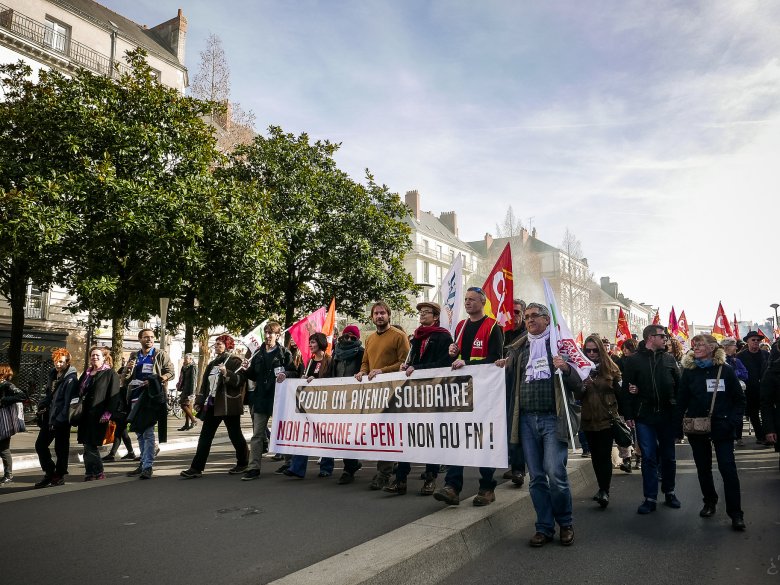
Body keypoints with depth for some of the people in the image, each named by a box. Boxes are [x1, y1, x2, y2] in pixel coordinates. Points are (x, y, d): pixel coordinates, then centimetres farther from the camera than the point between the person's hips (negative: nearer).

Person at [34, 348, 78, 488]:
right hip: (48, 418, 8)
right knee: (40, 445, 12)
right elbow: (48, 395, 21)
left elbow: (68, 402, -18)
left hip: (61, 420, -8)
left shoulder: (71, 378, -13)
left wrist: (59, 420, -21)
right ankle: (49, 473, 24)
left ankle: (59, 476, 15)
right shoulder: (53, 375, 12)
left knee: (61, 449, 2)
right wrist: (41, 408, 7)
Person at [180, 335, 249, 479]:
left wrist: (227, 373, -31)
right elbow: (205, 383, 21)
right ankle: (196, 468, 2)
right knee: (205, 436, 2)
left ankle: (243, 463, 20)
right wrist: (199, 402, 17)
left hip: (228, 405, -7)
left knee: (235, 435, 3)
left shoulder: (234, 361, -5)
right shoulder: (212, 363, 18)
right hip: (212, 405, 7)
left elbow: (240, 380, -18)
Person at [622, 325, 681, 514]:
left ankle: (669, 492, 30)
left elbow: (679, 385, 7)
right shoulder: (633, 360, -2)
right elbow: (627, 389, -3)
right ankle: (650, 497, 11)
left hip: (668, 415, 3)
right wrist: (629, 415, -6)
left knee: (668, 456, 13)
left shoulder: (669, 359, 7)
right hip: (644, 417, -2)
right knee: (648, 458, 3)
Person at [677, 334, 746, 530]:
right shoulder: (689, 371, 3)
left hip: (721, 427, -2)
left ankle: (735, 512, 4)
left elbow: (739, 400, 2)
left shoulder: (725, 370, -2)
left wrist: (732, 422, -9)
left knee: (728, 468, -5)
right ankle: (709, 502, 30)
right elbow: (682, 400, 4)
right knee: (703, 467, 13)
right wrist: (680, 422, -3)